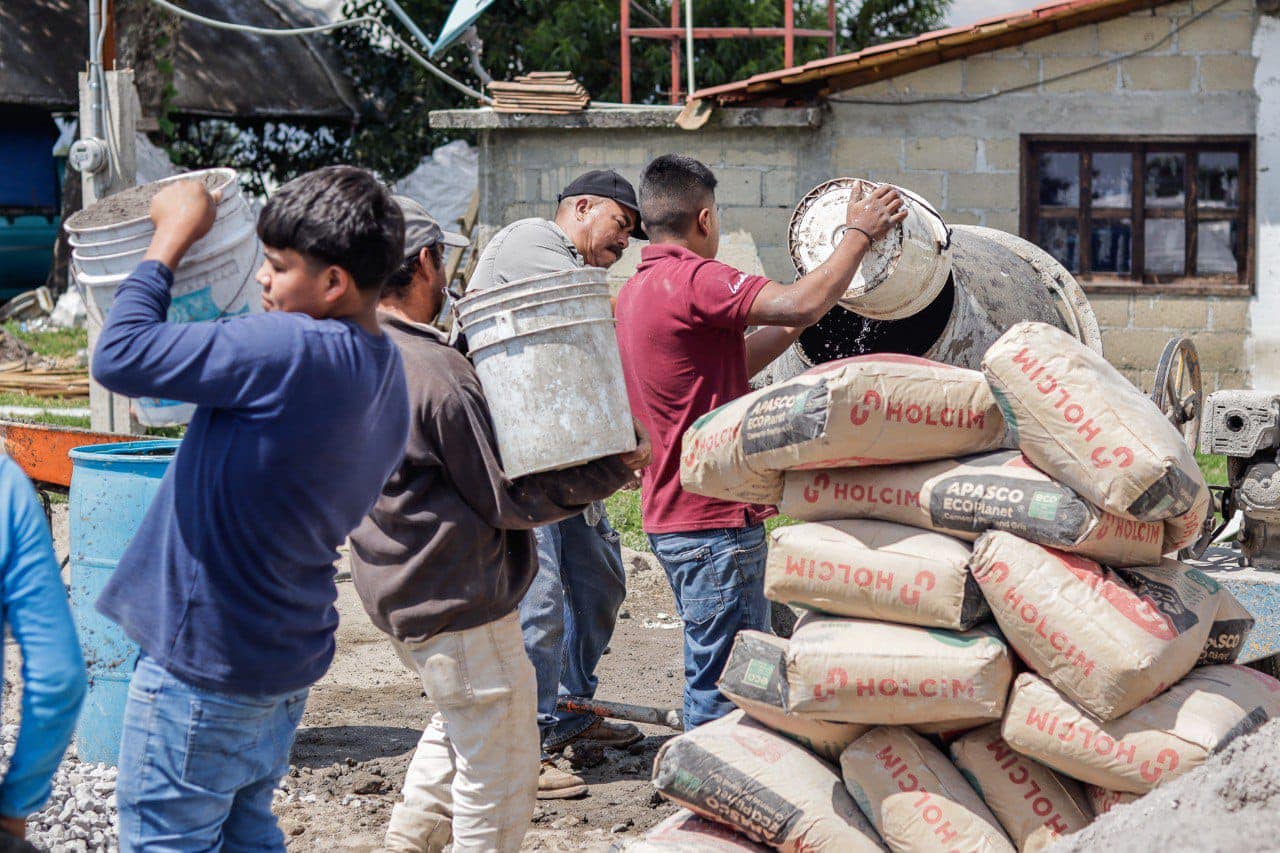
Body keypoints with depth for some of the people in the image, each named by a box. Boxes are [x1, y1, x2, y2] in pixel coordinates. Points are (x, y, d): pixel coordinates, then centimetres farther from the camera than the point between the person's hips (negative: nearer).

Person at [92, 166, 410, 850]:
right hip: (287, 659, 9)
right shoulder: (384, 375, 5)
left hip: (204, 665, -9)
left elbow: (120, 356, -25)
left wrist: (171, 237, -12)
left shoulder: (294, 351, -26)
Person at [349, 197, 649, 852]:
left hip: (397, 593, 9)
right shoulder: (438, 375, -24)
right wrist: (614, 470, -11)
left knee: (461, 719, 30)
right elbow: (509, 500, -18)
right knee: (499, 773, 3)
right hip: (459, 600, -9)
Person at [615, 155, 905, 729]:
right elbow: (803, 304, -26)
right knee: (722, 687, -4)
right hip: (714, 522, -11)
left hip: (673, 515, 11)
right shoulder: (691, 280, -18)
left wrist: (795, 326, 16)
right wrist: (859, 234, -12)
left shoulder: (635, 290, 15)